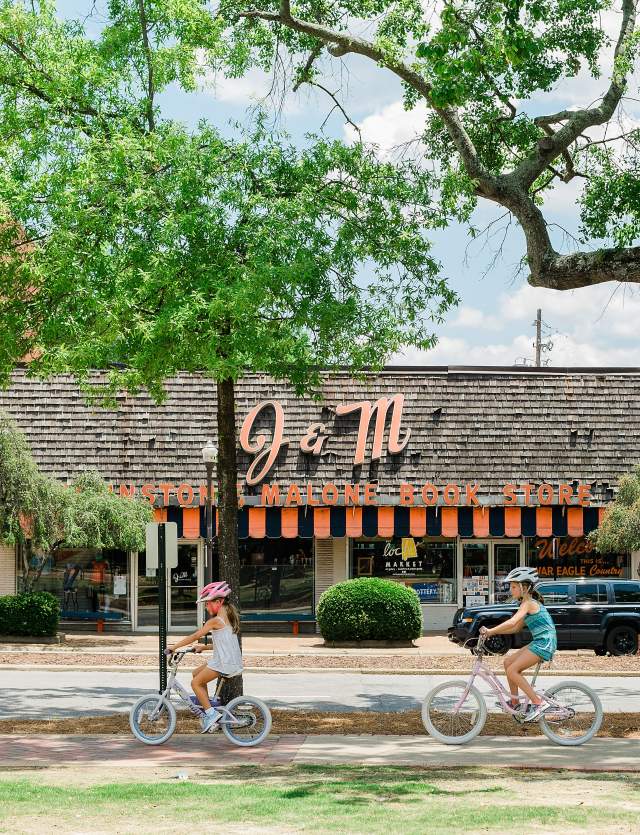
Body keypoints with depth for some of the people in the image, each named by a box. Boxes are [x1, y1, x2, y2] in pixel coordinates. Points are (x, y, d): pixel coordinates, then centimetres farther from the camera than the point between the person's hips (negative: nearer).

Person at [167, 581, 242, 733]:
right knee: (196, 674, 20)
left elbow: (195, 636, -13)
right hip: (233, 662, 10)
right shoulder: (229, 618, 15)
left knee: (196, 682, -2)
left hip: (224, 663, -10)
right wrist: (204, 647, 25)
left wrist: (175, 646, -8)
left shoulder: (216, 621, -13)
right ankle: (207, 708, 18)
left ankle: (211, 714, -6)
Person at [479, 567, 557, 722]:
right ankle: (515, 702, 16)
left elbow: (512, 622, -27)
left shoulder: (528, 603, -13)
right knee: (508, 662, 12)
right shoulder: (530, 603, 17)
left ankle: (538, 703, -12)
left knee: (512, 670, -13)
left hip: (544, 643, -10)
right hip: (539, 642, 10)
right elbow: (517, 627, 20)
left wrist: (490, 631, -25)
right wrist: (493, 631, 12)